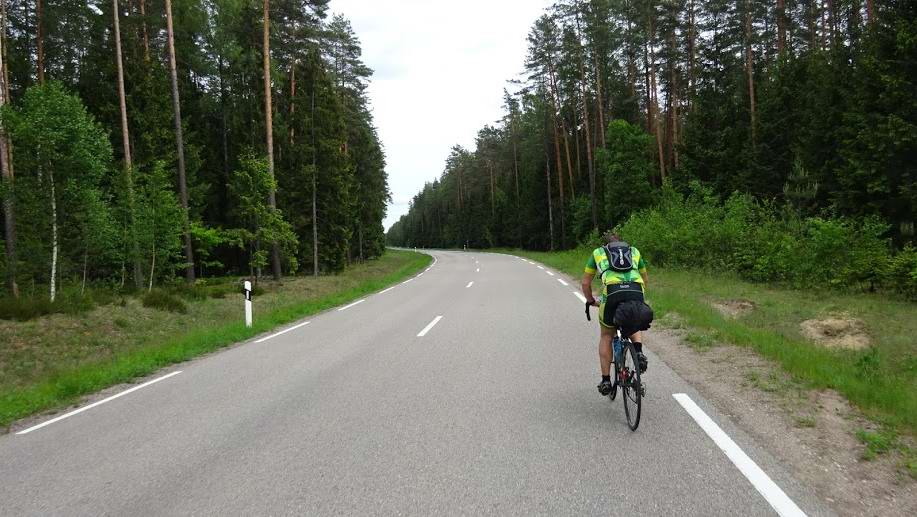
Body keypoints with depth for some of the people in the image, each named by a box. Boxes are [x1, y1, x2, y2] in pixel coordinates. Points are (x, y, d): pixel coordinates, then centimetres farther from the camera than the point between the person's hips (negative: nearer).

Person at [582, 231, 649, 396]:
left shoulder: (598, 252, 28)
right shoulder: (634, 251, 32)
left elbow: (585, 283, 28)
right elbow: (645, 279, 39)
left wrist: (592, 301, 43)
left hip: (612, 292, -2)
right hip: (636, 292, 2)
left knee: (606, 337, 20)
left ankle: (606, 380, 16)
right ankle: (639, 353, 5)